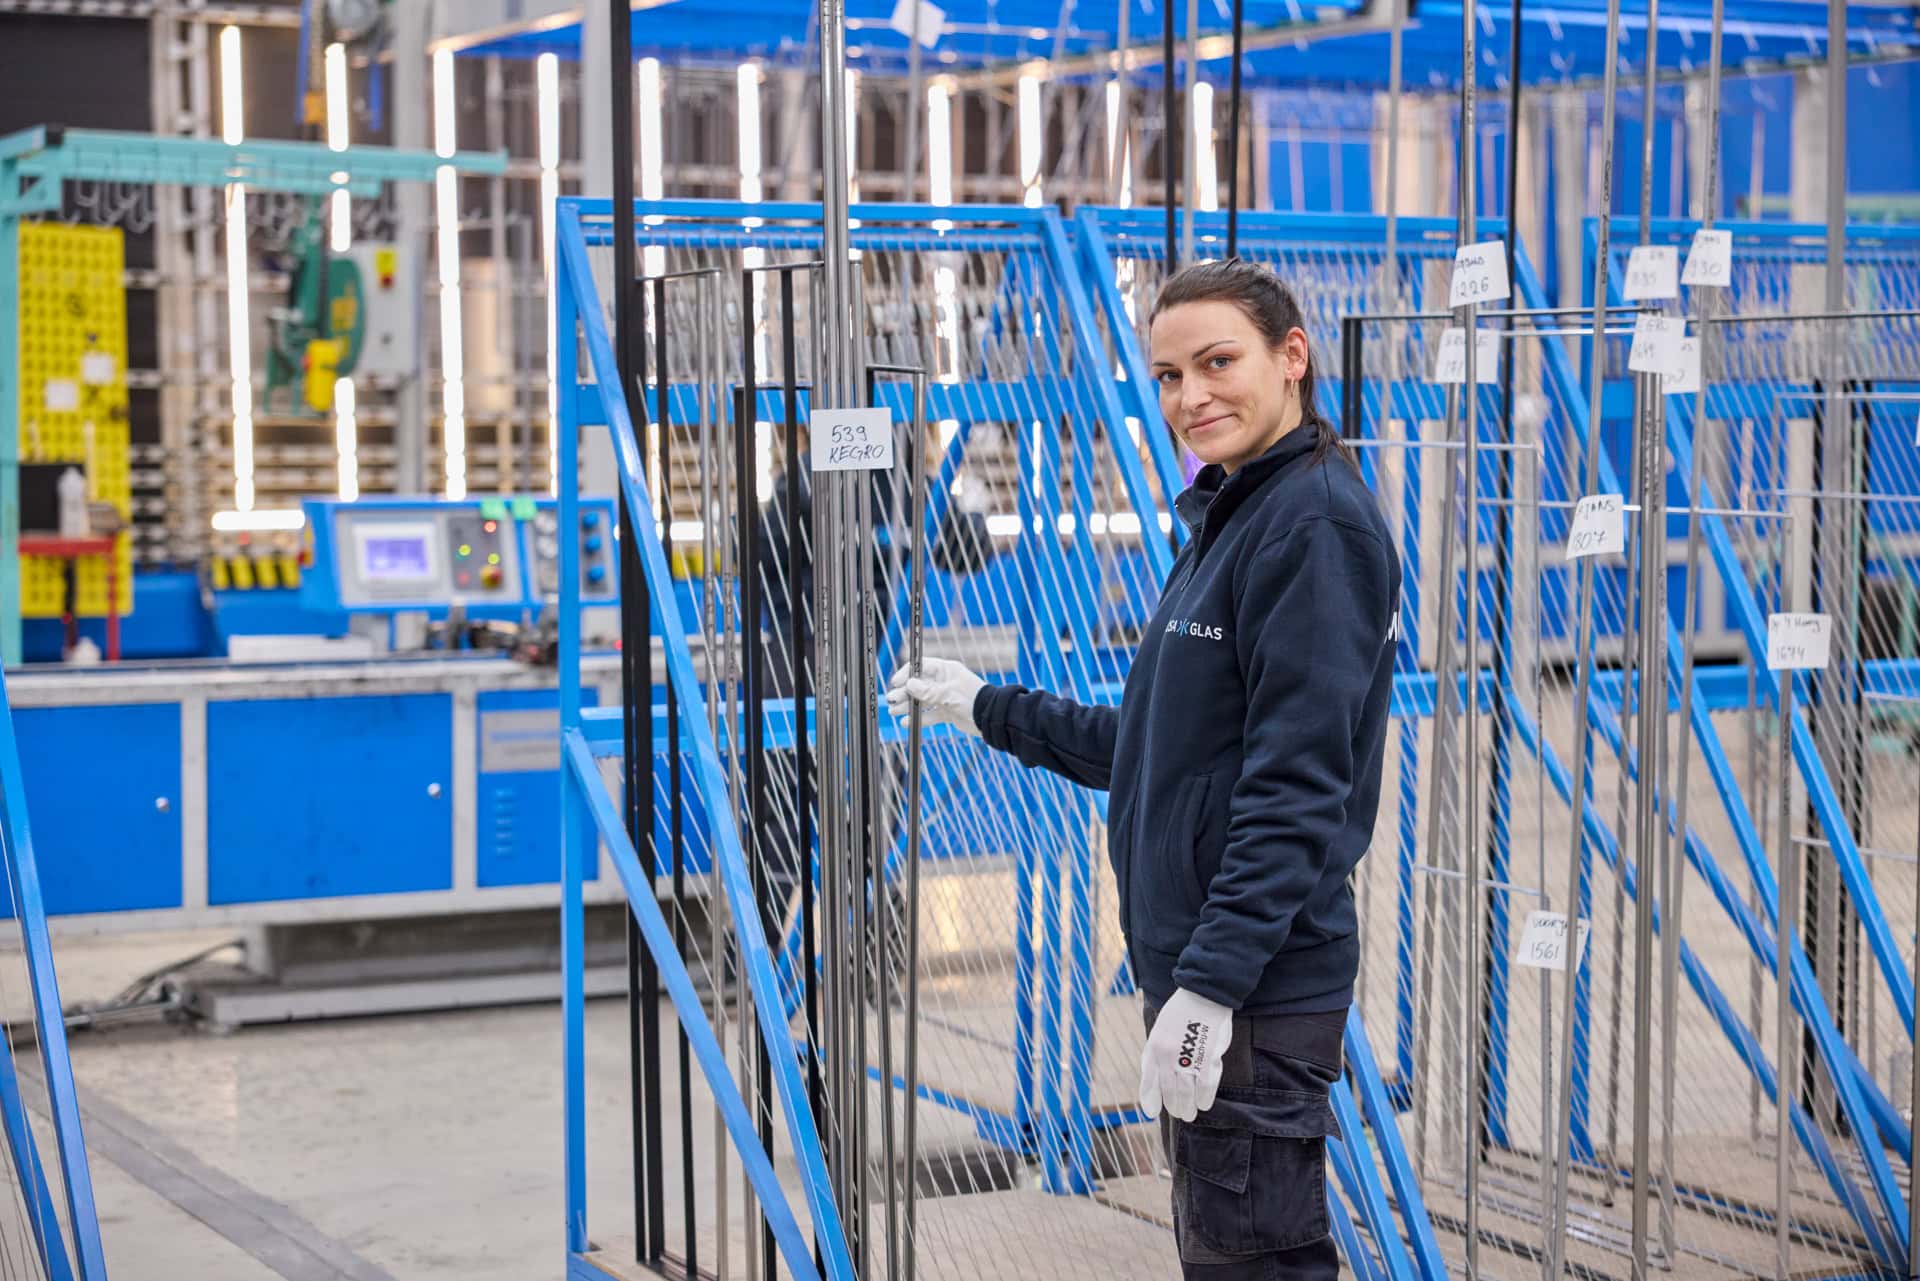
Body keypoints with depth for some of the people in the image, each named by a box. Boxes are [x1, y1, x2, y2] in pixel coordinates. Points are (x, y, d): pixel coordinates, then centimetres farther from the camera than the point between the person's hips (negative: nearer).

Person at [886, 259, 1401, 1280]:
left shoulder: (1317, 525, -15)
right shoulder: (1228, 521, 16)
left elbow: (1297, 783, -21)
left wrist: (1211, 983, -23)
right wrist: (989, 710, 25)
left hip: (1257, 987, -10)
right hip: (1196, 967, 10)